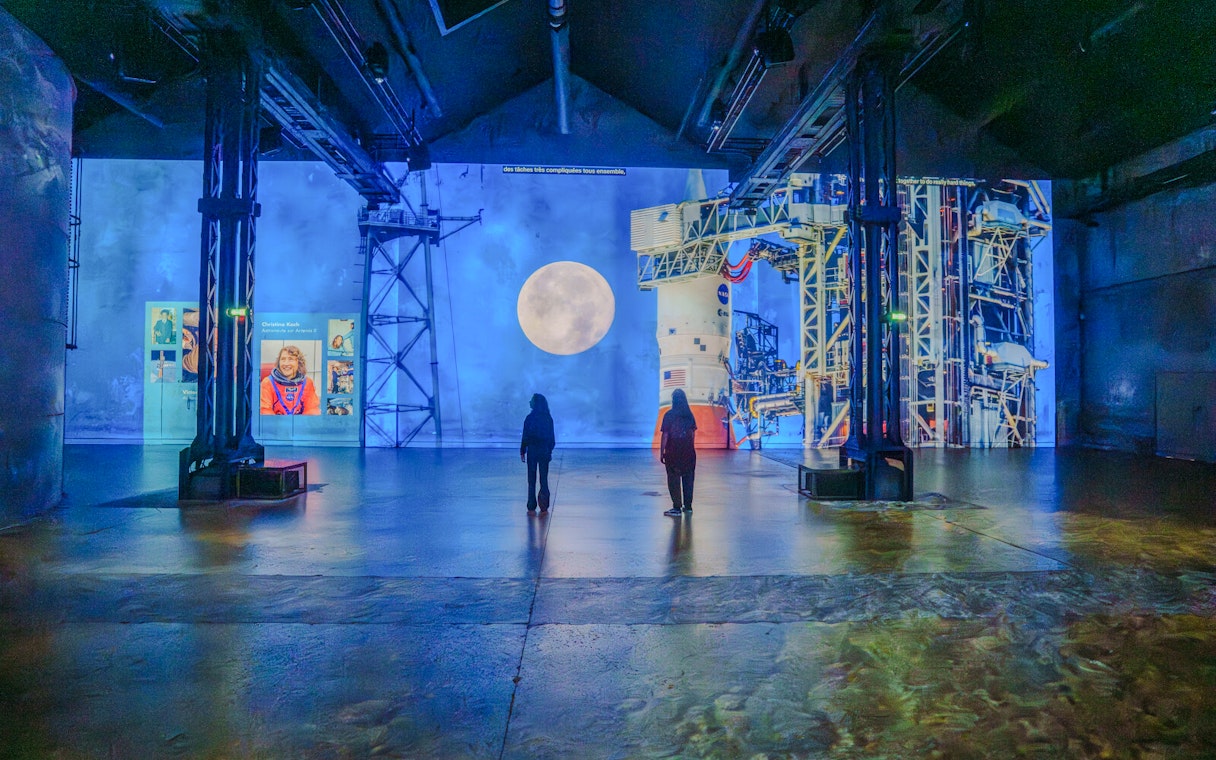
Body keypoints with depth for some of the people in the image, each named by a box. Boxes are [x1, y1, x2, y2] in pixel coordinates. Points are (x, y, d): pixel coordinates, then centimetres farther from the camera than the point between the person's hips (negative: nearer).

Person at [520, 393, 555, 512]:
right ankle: (544, 506, 10)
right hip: (544, 451, 3)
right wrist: (550, 450, 13)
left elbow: (526, 437, -10)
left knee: (532, 480, 6)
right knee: (544, 479, 9)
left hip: (532, 451, -3)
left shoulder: (530, 418, -12)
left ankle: (532, 507, 8)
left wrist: (522, 451, -1)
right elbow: (551, 437, 4)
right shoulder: (548, 418, -1)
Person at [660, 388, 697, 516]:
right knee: (688, 478, 12)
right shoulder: (689, 414, 4)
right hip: (689, 452, 4)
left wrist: (661, 452, -6)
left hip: (673, 452, -4)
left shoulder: (669, 415, -10)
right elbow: (693, 433, 9)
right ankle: (688, 506, 18)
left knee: (674, 479, 2)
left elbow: (665, 435, -11)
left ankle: (677, 508, 2)